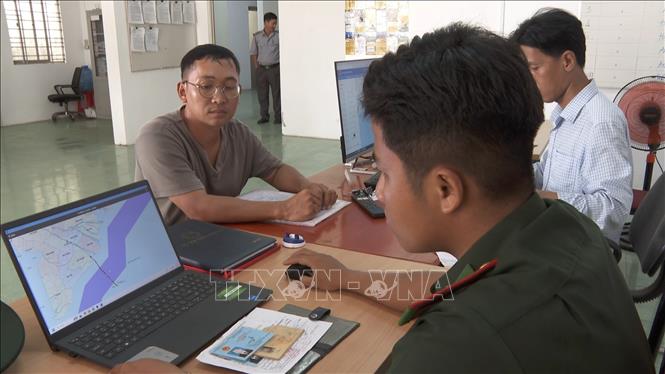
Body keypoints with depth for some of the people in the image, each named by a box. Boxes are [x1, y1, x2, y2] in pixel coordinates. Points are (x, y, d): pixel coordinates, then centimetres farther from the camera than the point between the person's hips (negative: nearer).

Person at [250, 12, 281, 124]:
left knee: (276, 93, 1)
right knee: (262, 94, 6)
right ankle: (264, 116, 17)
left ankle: (278, 116, 9)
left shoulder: (278, 35, -2)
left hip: (275, 68, -2)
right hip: (261, 69, 2)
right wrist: (256, 67, 0)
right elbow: (253, 53, 6)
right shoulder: (257, 36, 2)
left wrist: (281, 66, -8)